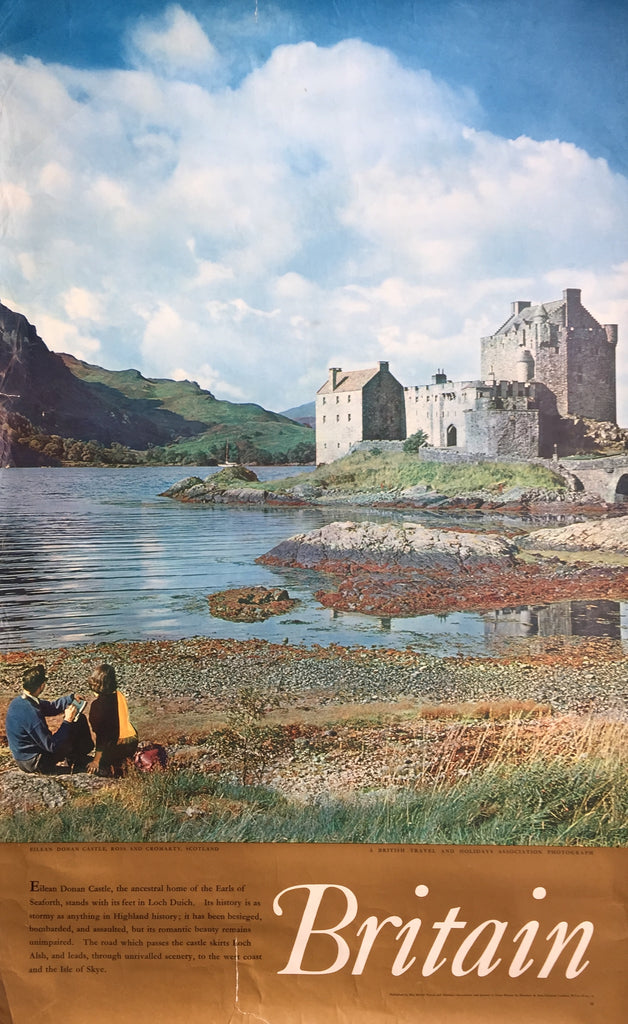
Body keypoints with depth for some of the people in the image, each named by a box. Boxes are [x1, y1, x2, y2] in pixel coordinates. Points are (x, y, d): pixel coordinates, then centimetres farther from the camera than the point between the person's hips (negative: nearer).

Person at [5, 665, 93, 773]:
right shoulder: (32, 713, -32)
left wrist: (70, 698, 6)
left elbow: (51, 707, 14)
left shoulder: (16, 702, -3)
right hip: (35, 763, -9)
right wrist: (67, 721, -18)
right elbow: (52, 746, -25)